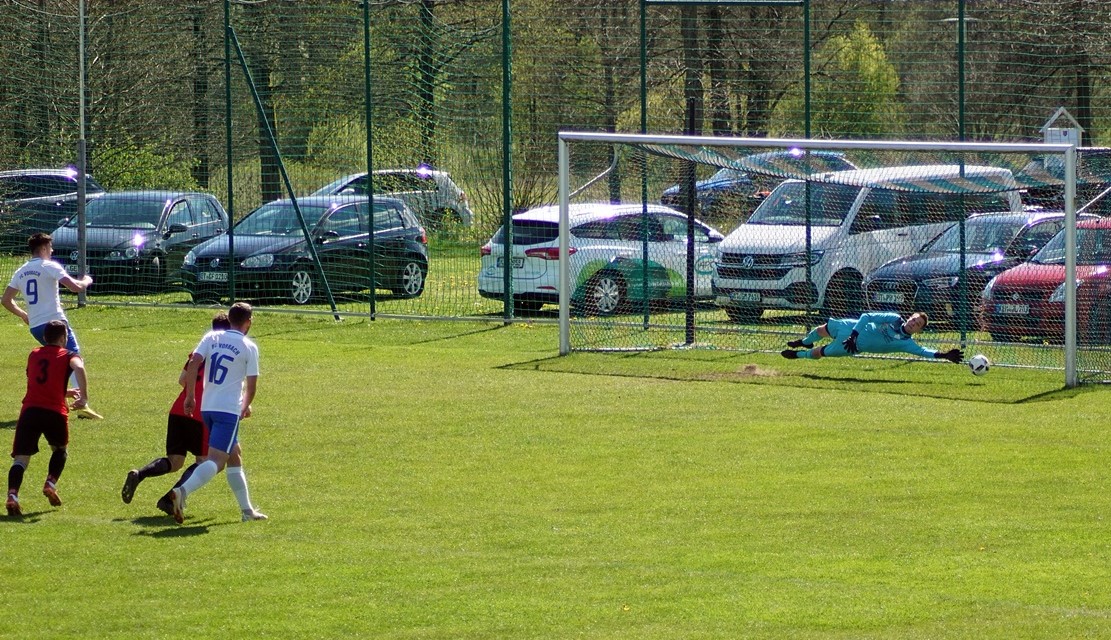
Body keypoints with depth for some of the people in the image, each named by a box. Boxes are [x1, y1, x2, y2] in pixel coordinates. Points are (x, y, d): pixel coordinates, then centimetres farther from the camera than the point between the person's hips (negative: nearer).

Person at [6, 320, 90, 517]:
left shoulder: (34, 355, 22)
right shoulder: (68, 356, 8)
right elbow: (79, 368, -16)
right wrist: (84, 397, -17)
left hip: (30, 410, 2)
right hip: (55, 412, -2)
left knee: (20, 458, -4)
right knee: (60, 450, 28)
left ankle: (12, 495, -27)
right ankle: (51, 483, 7)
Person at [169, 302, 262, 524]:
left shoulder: (212, 337, 8)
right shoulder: (249, 347, -1)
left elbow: (194, 362, -6)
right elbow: (251, 384, 1)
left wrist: (190, 395, -1)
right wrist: (246, 406, 20)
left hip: (207, 406, 6)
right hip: (229, 408, -6)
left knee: (234, 455, 24)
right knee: (216, 460, -13)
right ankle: (182, 491, -38)